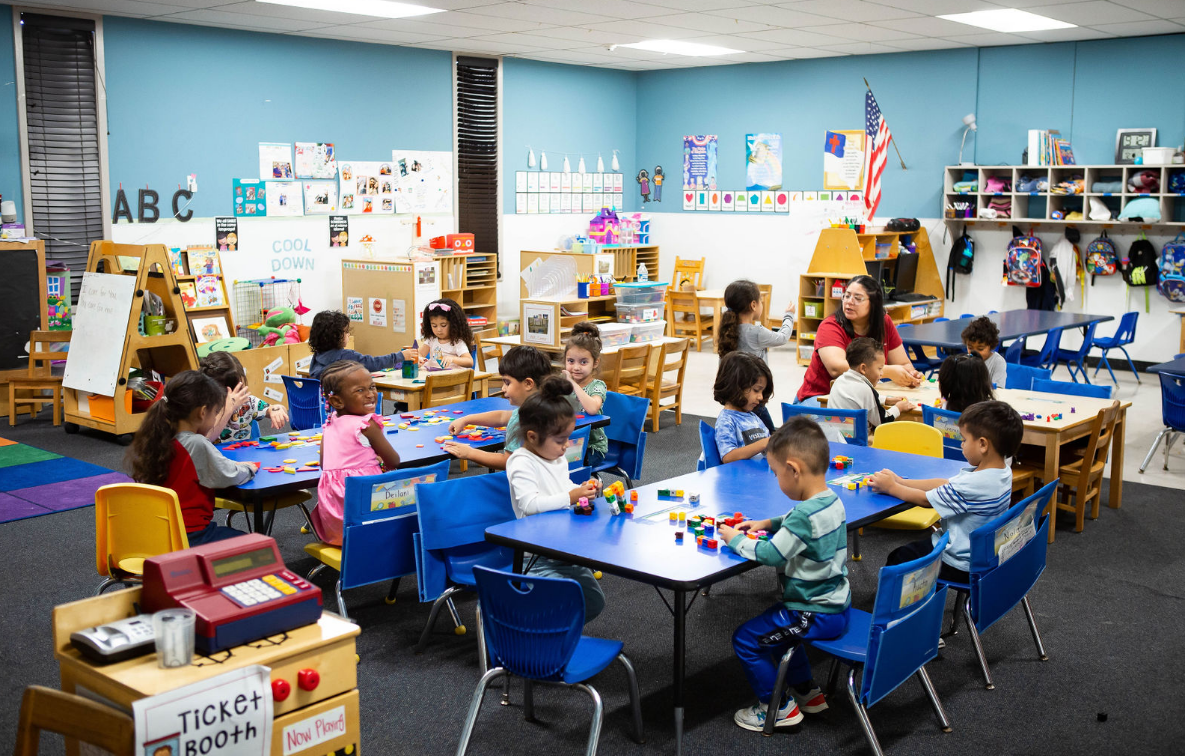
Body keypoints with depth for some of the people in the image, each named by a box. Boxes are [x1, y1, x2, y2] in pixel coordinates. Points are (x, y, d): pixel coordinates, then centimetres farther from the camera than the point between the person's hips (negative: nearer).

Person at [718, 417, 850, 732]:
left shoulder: (806, 514, -29)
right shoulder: (831, 501, 2)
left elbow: (771, 554, -27)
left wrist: (735, 540, -12)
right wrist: (768, 523, 9)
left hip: (817, 615, -10)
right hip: (837, 604, 10)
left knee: (746, 639, -2)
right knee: (776, 626, 31)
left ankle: (778, 707, 11)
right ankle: (807, 692, 37)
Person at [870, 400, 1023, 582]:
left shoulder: (973, 484, -33)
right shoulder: (1003, 472, -3)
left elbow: (925, 499, -19)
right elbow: (944, 484, 2)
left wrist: (892, 487, -3)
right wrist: (900, 482, 0)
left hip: (961, 567, -9)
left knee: (898, 559, 8)